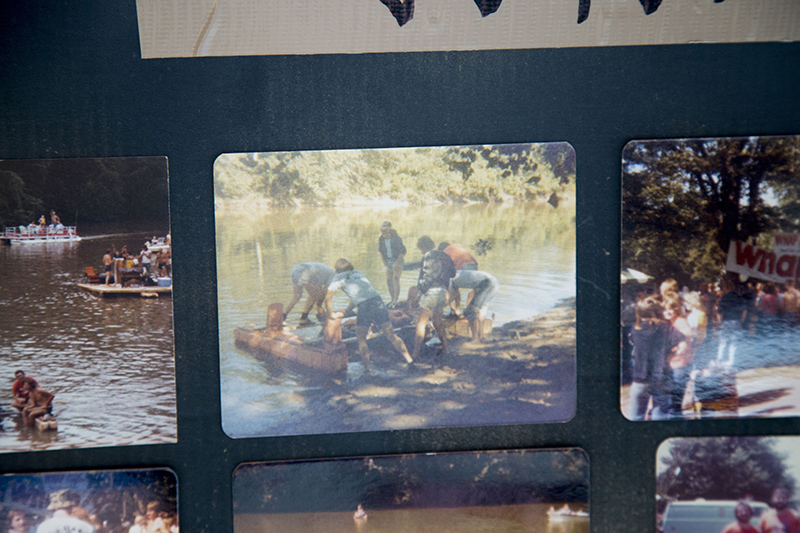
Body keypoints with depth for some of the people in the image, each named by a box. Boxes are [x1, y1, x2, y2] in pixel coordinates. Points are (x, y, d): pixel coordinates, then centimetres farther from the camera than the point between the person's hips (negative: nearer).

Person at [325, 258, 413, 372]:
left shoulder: (338, 278, 14)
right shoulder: (358, 273, 30)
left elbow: (328, 298, 6)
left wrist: (331, 314, 19)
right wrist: (345, 313, 36)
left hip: (364, 307, -4)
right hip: (378, 301, 5)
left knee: (361, 339, 11)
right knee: (390, 335, 12)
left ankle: (367, 368, 3)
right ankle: (409, 360, 8)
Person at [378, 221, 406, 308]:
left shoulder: (396, 239, -23)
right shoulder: (381, 239, -7)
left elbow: (403, 252, -17)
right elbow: (381, 251, 10)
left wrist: (397, 263, -22)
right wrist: (383, 260, -4)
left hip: (398, 260, -6)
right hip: (389, 261, 6)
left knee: (395, 280, -17)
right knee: (389, 281, 5)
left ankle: (394, 302, -16)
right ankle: (393, 300, 18)